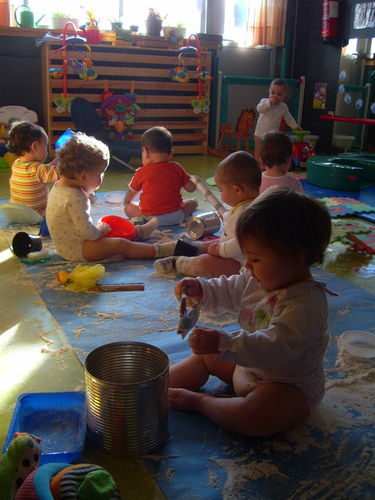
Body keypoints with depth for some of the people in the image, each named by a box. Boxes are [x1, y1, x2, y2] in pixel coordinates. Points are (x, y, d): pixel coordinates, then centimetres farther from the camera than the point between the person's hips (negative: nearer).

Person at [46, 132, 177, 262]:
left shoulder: (60, 186, 5)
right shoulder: (74, 197, -29)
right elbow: (86, 230, -30)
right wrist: (101, 231, -11)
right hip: (74, 251, -11)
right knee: (120, 244, -14)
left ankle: (138, 232, 39)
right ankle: (156, 251, -14)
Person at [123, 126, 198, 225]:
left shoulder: (141, 172, -1)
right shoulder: (176, 168, 1)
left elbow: (130, 193, 14)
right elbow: (191, 189, 8)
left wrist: (126, 203, 38)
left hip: (150, 218, -4)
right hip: (176, 218, 4)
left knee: (128, 208, 15)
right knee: (193, 201, 28)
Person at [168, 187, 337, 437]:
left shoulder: (307, 303, -32)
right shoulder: (258, 279, -3)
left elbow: (275, 347, -39)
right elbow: (227, 292, 12)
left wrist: (222, 343, -44)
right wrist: (200, 289, -7)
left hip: (291, 386, -9)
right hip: (249, 364, 9)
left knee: (256, 417, -35)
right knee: (205, 354, 12)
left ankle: (198, 401, -15)